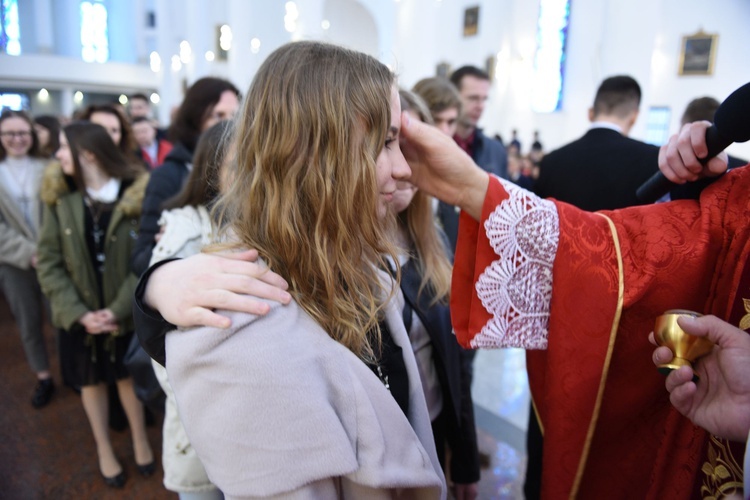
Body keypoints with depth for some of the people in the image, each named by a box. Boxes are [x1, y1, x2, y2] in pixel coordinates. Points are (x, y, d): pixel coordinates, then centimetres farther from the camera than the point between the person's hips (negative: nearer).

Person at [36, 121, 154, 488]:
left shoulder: (135, 194, -13)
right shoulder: (58, 196, -7)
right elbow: (48, 262, -6)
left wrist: (119, 309, -20)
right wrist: (78, 313, -15)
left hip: (123, 312, -1)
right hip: (82, 314, 2)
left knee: (127, 375, 16)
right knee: (92, 380, 17)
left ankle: (140, 439, 40)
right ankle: (103, 448, 39)